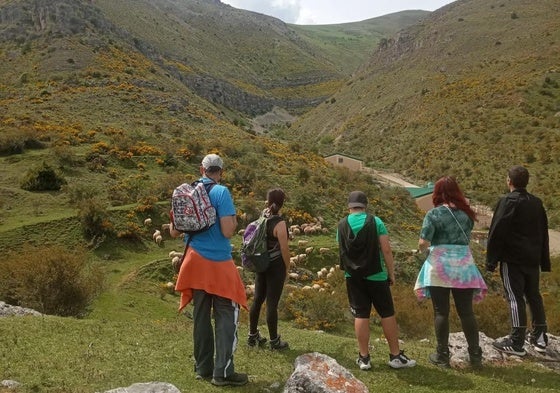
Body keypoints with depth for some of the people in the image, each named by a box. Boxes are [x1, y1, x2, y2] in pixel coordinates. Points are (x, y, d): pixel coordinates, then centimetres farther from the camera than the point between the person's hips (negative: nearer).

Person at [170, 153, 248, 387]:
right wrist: (234, 221, 2)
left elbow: (174, 232, 11)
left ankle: (203, 368, 21)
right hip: (218, 263, -5)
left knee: (200, 315, 12)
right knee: (226, 315, 2)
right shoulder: (221, 192, -11)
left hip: (195, 261, 6)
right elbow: (227, 231, -18)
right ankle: (223, 372, 0)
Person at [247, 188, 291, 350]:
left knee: (258, 299, 15)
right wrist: (287, 268, -5)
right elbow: (284, 248, -16)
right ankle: (274, 341, 11)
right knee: (272, 303, 0)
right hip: (276, 266, -7)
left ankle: (252, 335, 26)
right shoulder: (279, 223, -17)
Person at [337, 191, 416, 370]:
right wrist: (391, 273, -1)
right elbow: (386, 249, -10)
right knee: (387, 314, 8)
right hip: (376, 275, -2)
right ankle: (396, 356, 13)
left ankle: (364, 357, 10)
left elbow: (342, 251, 10)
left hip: (353, 276, 2)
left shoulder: (342, 225, 1)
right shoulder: (375, 221, -6)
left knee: (361, 315, 6)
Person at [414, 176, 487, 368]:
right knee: (466, 312, 11)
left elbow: (423, 243, -13)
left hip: (439, 266, -3)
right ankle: (475, 355, 16)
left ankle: (442, 355, 13)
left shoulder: (434, 213, -9)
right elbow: (467, 238, 8)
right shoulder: (466, 213, 4)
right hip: (464, 266, 4)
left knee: (441, 312, 5)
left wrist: (422, 247, 7)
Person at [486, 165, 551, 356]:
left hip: (512, 259, -7)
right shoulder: (537, 203, 9)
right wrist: (544, 261, 21)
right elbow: (543, 234, 16)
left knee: (515, 297, -4)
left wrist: (491, 260, -9)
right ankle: (539, 338, 23)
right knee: (534, 295, 15)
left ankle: (516, 342, -1)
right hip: (532, 259, 7)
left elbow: (496, 233, -15)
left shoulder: (508, 202, -12)